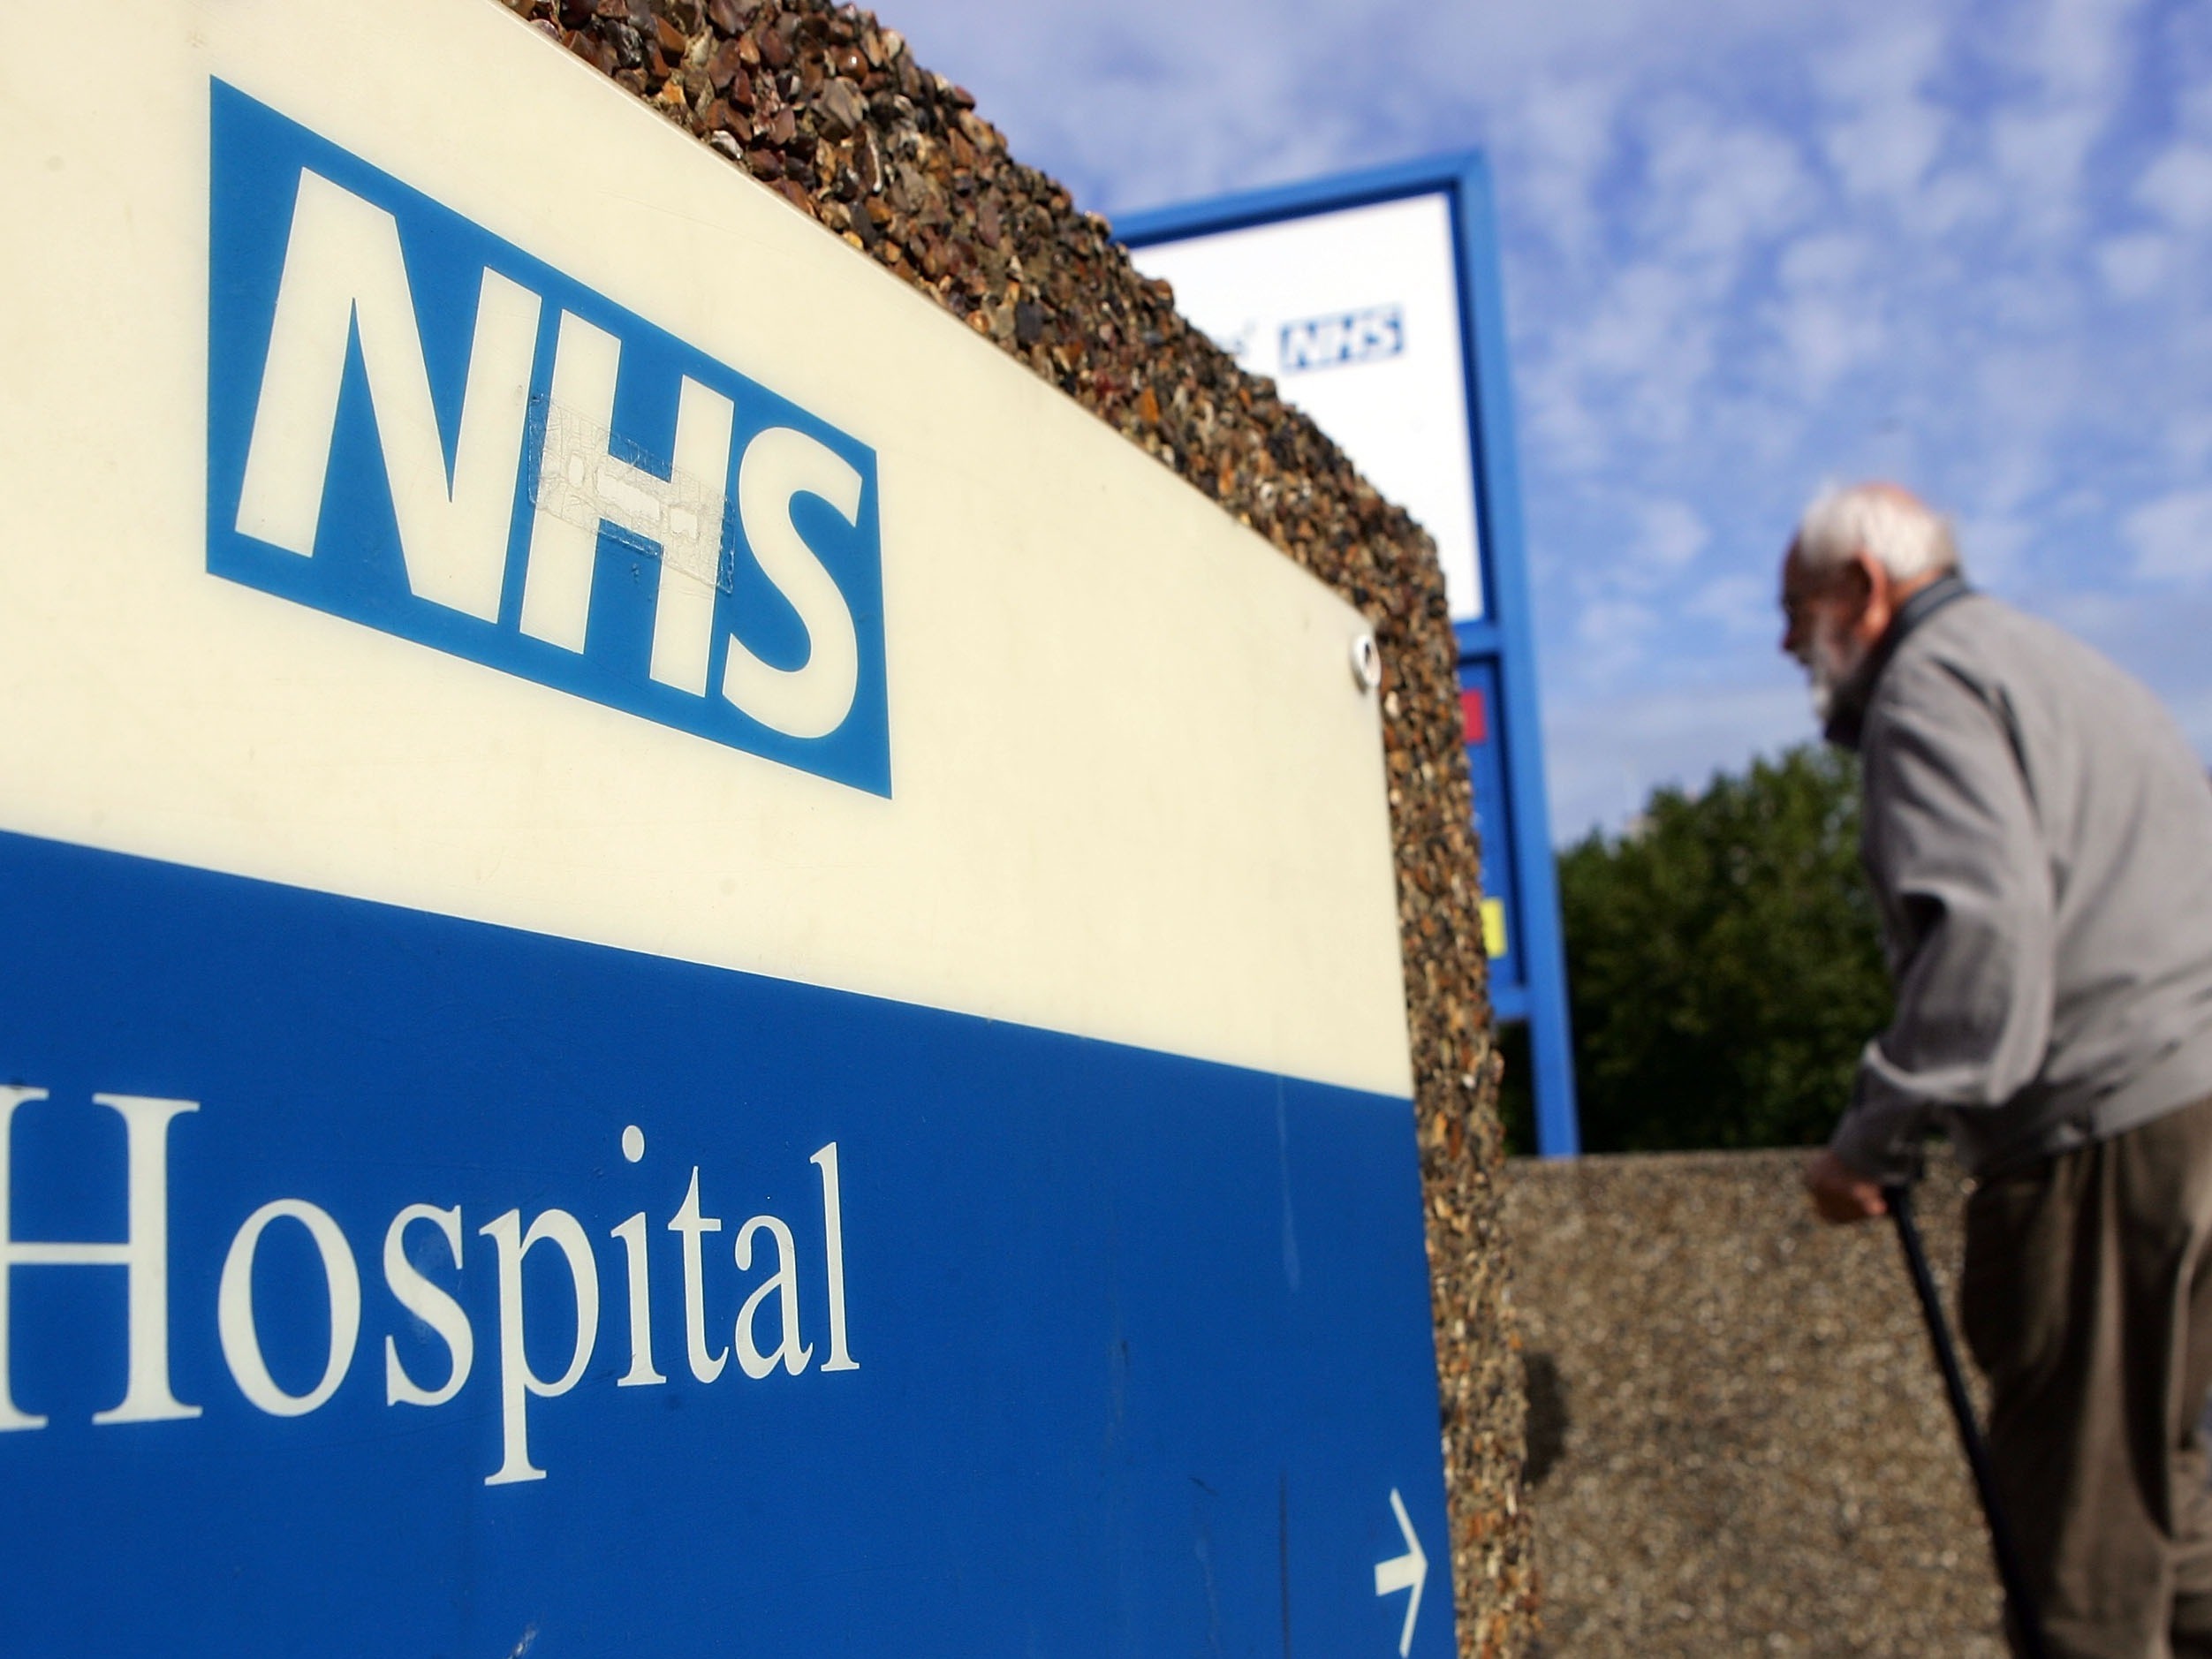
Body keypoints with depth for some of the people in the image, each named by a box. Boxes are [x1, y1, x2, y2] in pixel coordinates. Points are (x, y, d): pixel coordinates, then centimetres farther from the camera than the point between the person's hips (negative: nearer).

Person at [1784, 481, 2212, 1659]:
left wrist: (1873, 1140, -17)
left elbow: (1988, 925, -20)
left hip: (2116, 1131, -10)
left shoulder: (1930, 683, -4)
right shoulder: (2053, 664, 26)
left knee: (2082, 1510, -4)